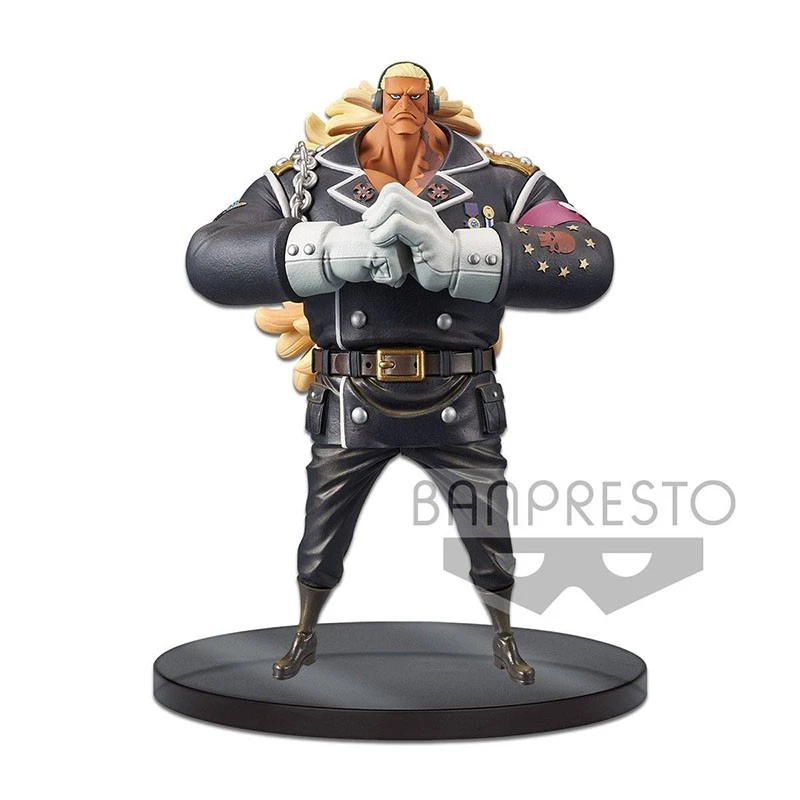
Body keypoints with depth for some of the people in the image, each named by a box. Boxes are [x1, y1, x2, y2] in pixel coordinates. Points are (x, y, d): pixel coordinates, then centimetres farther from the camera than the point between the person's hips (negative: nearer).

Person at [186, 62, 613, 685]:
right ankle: (306, 638, 45)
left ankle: (505, 641, 42)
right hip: (351, 411, 1)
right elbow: (209, 259, -14)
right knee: (320, 547, 16)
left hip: (459, 411, 0)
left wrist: (452, 252, -35)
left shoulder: (503, 182, -3)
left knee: (492, 546, 13)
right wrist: (336, 248, -32)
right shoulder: (307, 181, -1)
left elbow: (590, 264, -20)